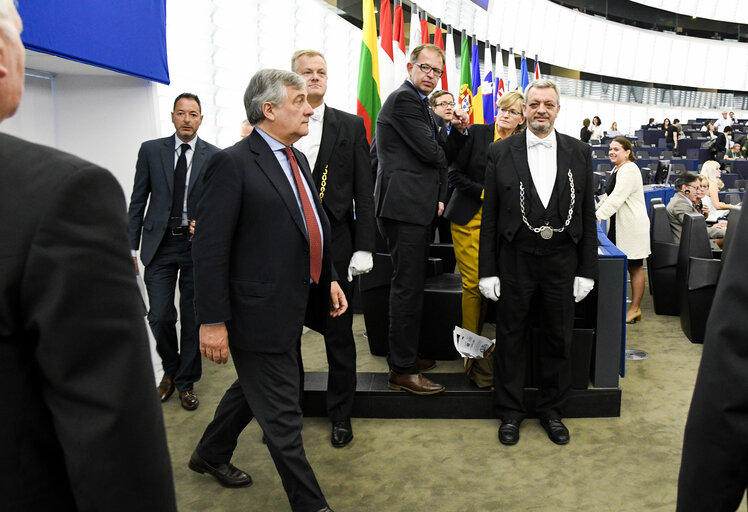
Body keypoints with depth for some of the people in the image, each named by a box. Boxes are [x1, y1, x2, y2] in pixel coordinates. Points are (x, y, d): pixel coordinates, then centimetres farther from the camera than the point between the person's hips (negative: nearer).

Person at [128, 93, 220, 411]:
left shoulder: (214, 156, 0)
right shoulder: (151, 150, 4)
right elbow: (138, 201, 5)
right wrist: (131, 248, 3)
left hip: (197, 245, -1)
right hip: (160, 244, 1)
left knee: (193, 318, 6)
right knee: (160, 317, 1)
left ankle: (186, 381, 23)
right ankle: (170, 370, 29)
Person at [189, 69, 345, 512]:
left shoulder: (297, 159, 12)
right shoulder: (233, 163, -15)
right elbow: (210, 247, -18)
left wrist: (330, 277, 13)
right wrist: (212, 321, -19)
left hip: (294, 308, 9)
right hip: (260, 313, -9)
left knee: (254, 388, 26)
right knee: (284, 416, 5)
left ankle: (211, 454, 49)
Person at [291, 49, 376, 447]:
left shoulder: (351, 127, 4)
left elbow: (364, 193, 1)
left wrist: (364, 247, -6)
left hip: (336, 246, 0)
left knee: (339, 335, 11)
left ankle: (340, 414, 29)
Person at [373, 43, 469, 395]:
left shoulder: (421, 105, 23)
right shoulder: (404, 99, -9)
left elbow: (443, 153, 19)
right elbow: (430, 152, -17)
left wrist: (457, 130, 2)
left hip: (415, 206, 11)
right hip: (405, 205, -11)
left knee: (410, 284, 16)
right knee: (408, 286, -7)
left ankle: (404, 355, 28)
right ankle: (403, 370, 2)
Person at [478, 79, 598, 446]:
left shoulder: (579, 153, 5)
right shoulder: (501, 153, 0)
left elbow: (587, 215, 5)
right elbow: (489, 216, -1)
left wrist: (587, 271, 0)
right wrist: (487, 271, -5)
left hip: (562, 260, 2)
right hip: (515, 260, -1)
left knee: (559, 338, 11)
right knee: (511, 337, 9)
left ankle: (551, 409, 31)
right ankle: (510, 411, 26)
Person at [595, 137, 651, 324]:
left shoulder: (629, 170, -15)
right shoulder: (616, 169, 16)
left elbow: (617, 197, -25)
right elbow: (610, 196, 24)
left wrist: (599, 215, -31)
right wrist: (596, 210, 15)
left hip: (632, 226, -9)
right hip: (618, 224, 9)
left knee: (635, 267, -1)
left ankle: (635, 308, 6)